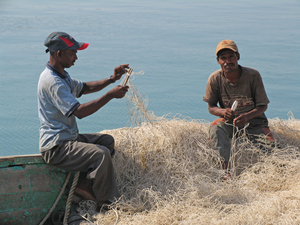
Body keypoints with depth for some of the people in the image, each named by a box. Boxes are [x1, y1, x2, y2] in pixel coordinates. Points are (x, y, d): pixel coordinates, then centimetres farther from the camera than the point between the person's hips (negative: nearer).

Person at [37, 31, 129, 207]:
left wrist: (111, 79, 8)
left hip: (69, 137, 11)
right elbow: (79, 112, -28)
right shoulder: (51, 81, -22)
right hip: (56, 147, -11)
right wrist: (111, 95, -24)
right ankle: (107, 202, -10)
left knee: (107, 140, 14)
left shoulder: (61, 76, 12)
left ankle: (85, 187, 7)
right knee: (101, 153, -27)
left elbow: (85, 88, 24)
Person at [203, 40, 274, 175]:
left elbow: (263, 106, -11)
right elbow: (211, 107, -3)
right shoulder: (215, 79, -13)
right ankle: (228, 166, -35)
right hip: (229, 122, 0)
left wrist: (247, 116, -31)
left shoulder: (253, 75, -17)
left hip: (253, 120, 0)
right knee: (215, 129, -33)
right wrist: (223, 112, -27)